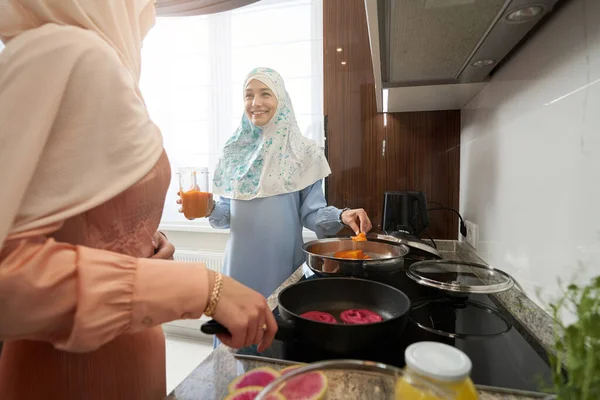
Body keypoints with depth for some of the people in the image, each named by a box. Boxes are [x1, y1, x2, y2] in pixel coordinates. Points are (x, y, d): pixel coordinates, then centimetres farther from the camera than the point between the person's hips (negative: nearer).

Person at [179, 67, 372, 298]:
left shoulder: (303, 153, -6)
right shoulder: (234, 151, 4)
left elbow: (311, 212, -5)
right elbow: (227, 214, 7)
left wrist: (340, 216, -22)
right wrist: (209, 208, -12)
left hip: (282, 260, -2)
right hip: (241, 261, 3)